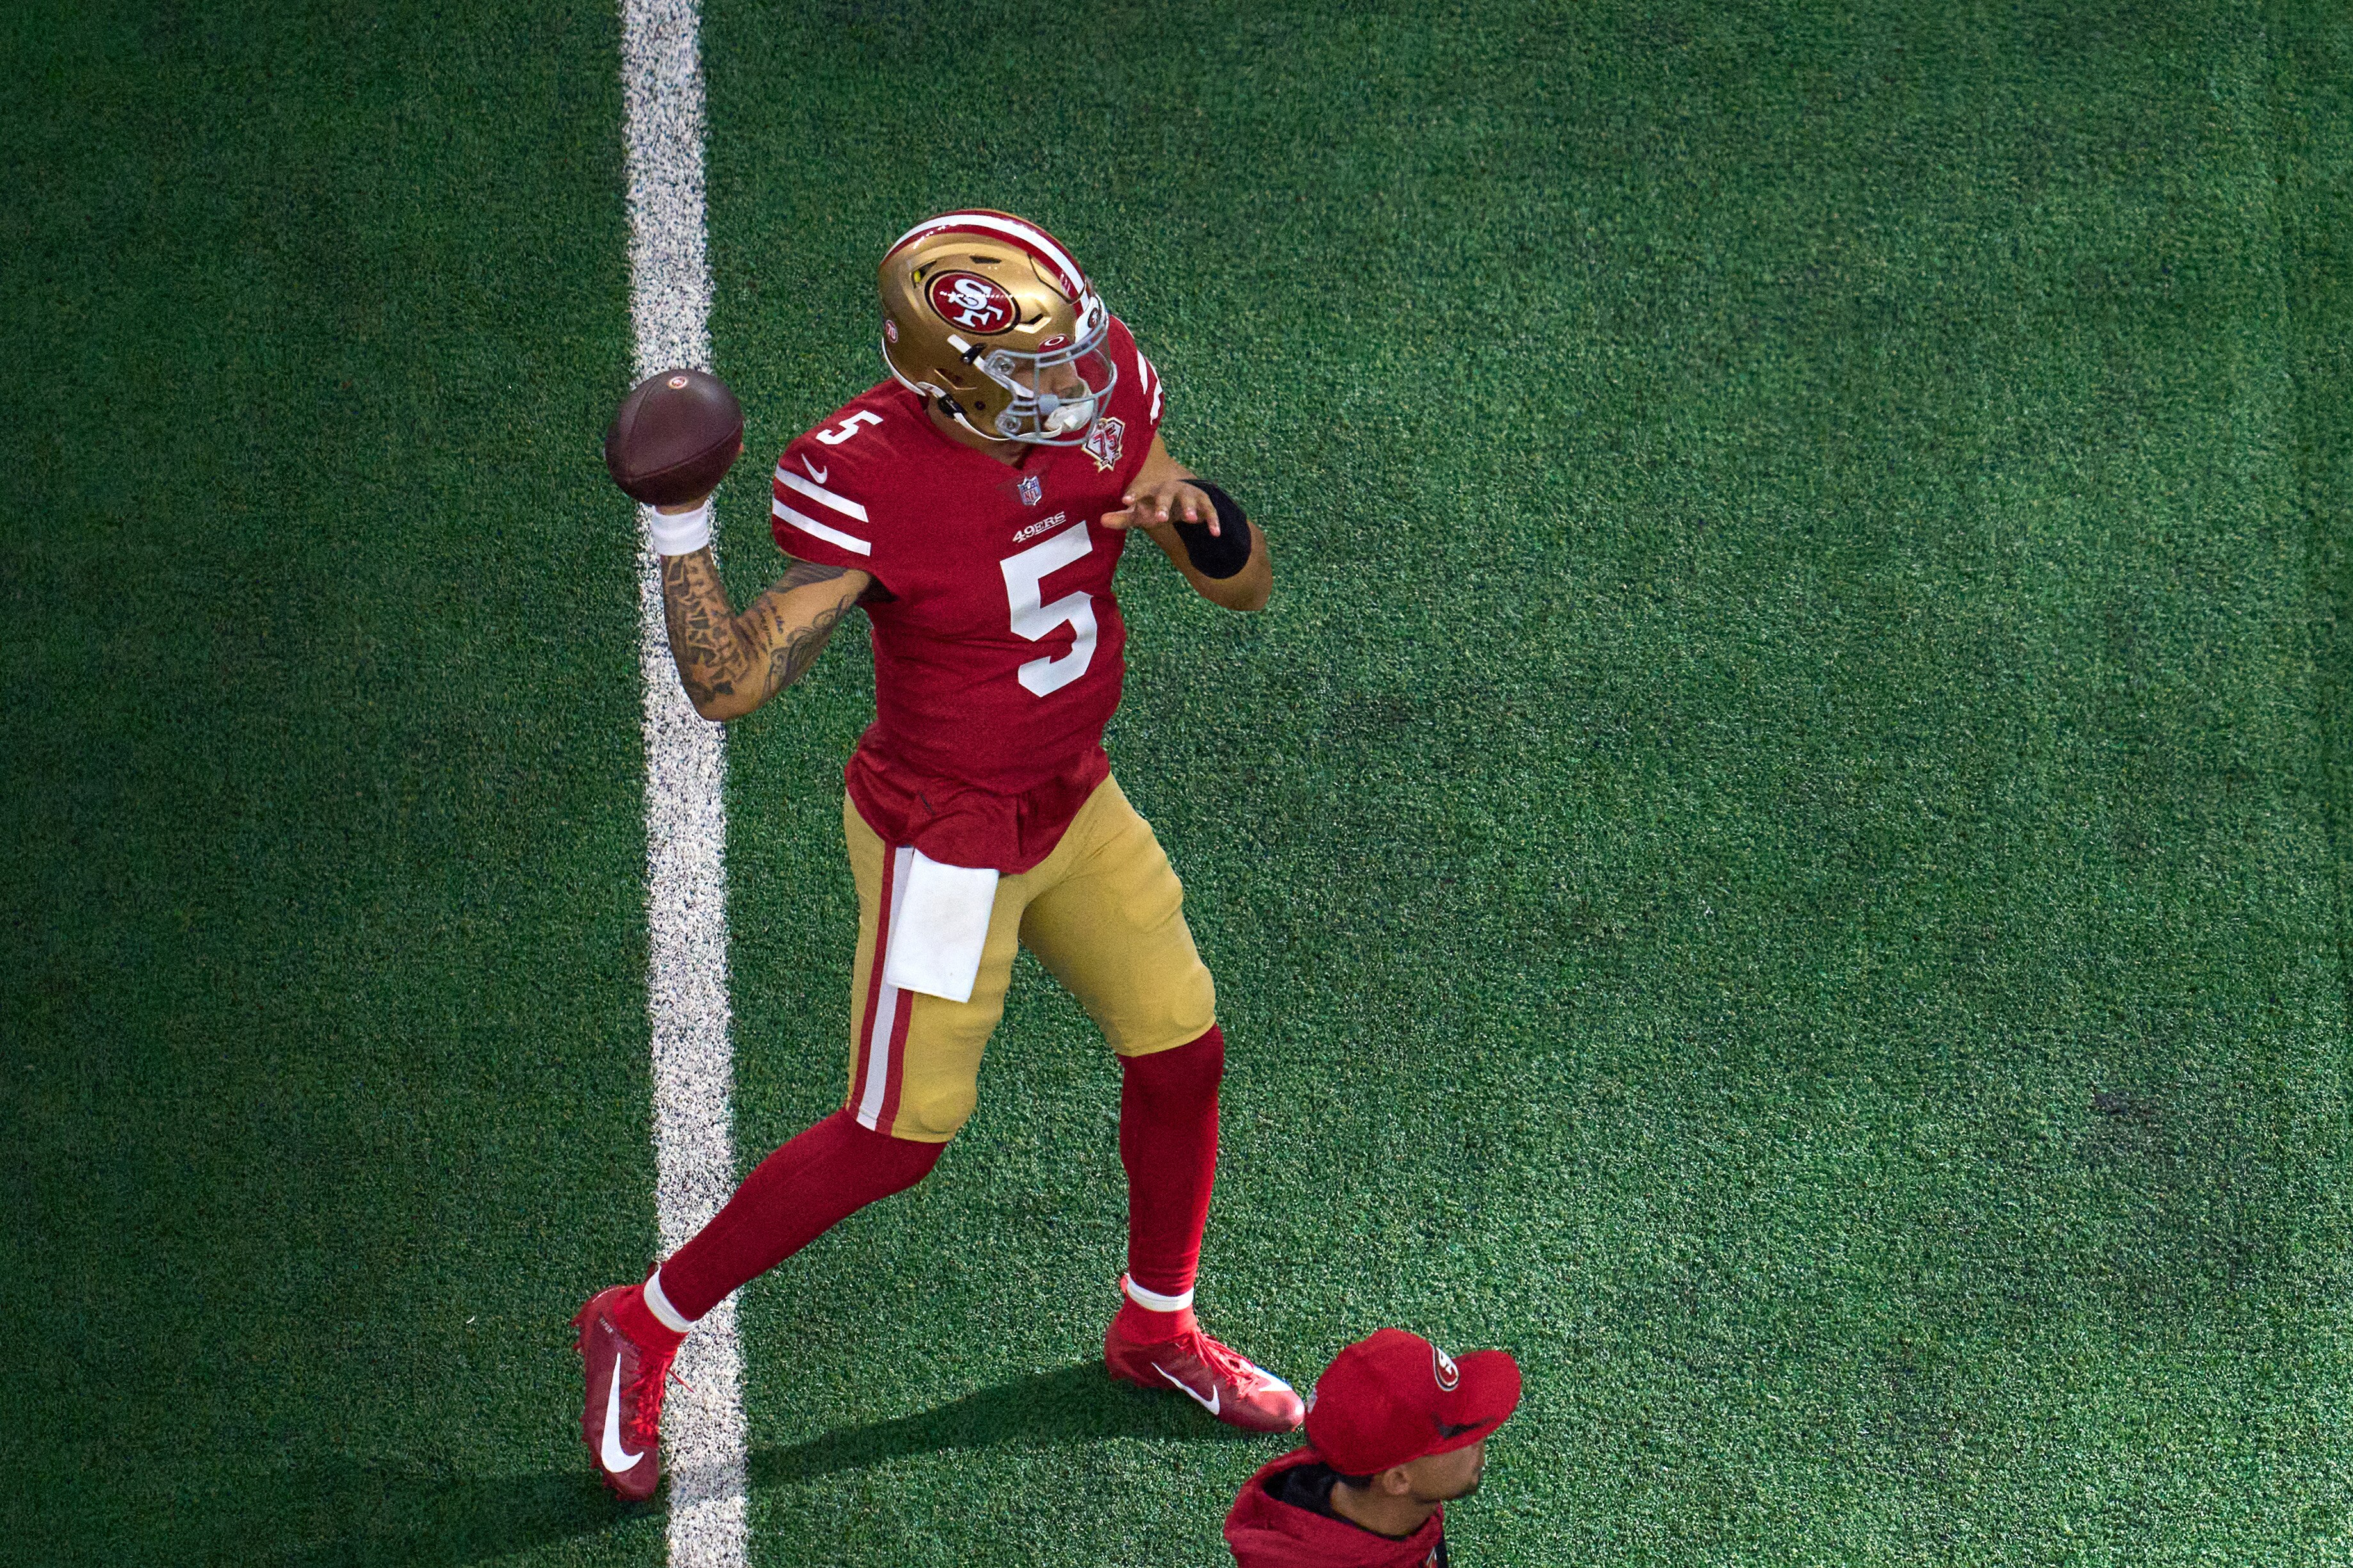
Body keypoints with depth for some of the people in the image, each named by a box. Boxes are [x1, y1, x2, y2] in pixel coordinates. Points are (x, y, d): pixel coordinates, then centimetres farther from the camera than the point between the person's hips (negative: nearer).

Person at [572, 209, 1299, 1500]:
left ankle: (1157, 1329, 40)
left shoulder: (1094, 392, -11)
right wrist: (677, 520, -40)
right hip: (945, 838, -6)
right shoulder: (866, 484, -29)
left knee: (1179, 1051, 14)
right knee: (896, 1138, 1)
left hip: (1074, 801, 7)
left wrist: (1199, 517, -26)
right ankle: (643, 1325, 20)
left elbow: (1246, 591, -4)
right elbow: (729, 685, -29)